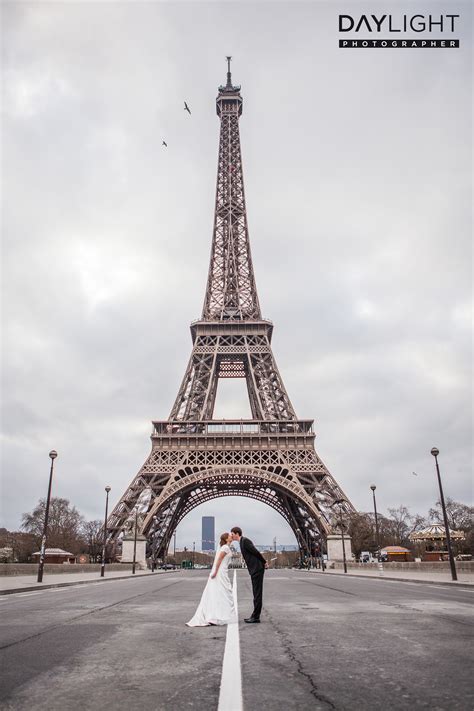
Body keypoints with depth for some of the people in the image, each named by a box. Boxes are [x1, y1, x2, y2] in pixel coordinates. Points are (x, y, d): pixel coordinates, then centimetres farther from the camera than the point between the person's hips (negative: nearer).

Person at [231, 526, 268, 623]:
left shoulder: (245, 541, -14)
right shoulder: (242, 541, 17)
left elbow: (256, 552, -17)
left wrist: (264, 562, -7)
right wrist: (263, 562, 13)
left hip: (257, 569, -10)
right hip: (254, 570, 10)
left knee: (257, 593, -4)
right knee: (256, 593, 13)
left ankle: (256, 616, 0)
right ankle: (255, 615, 18)